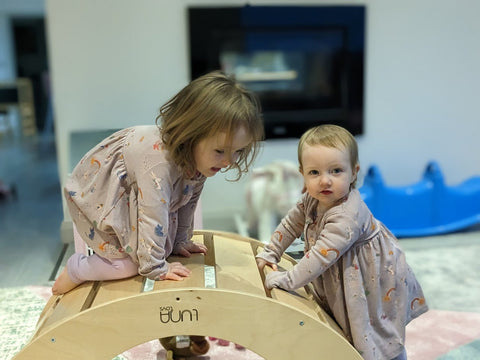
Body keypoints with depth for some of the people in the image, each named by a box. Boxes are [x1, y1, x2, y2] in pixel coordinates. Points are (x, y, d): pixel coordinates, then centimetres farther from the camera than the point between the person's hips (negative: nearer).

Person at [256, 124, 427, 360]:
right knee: (347, 328, 24)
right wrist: (269, 253, 4)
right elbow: (291, 224, 6)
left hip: (375, 277, -8)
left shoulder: (347, 216, -39)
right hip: (342, 279, 8)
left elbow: (322, 255, -39)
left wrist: (286, 280, -33)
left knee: (381, 339, 8)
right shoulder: (312, 200, -11)